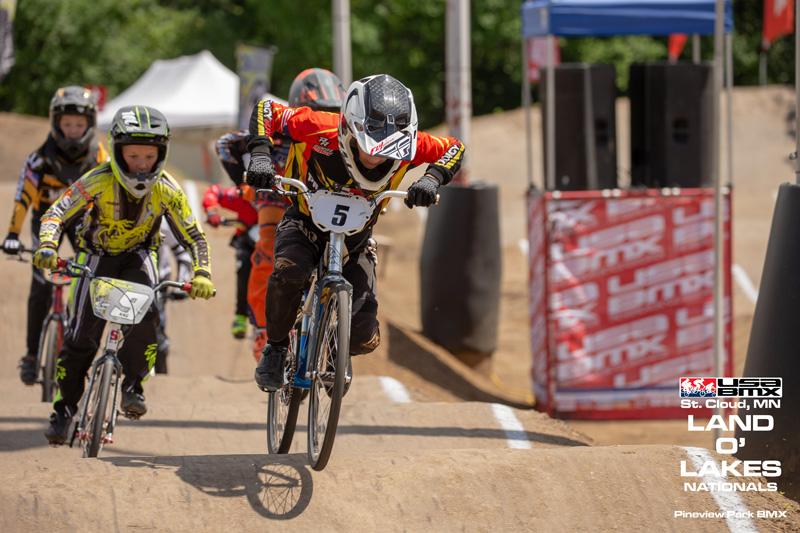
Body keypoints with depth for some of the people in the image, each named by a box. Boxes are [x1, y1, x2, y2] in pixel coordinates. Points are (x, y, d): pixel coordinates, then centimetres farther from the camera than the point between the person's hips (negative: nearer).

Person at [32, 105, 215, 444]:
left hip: (138, 256, 1)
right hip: (99, 254, -1)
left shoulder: (167, 190, -23)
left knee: (145, 315, -28)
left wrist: (202, 273, -34)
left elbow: (193, 237, -18)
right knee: (82, 335, -10)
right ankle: (64, 409, 5)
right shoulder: (98, 182, -28)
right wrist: (47, 246, -49)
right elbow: (56, 214, -30)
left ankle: (133, 386, -11)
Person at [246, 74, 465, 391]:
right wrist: (260, 154, -35)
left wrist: (432, 178, -30)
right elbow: (266, 109, -19)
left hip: (355, 237, 2)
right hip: (306, 223, -2)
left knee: (365, 339, -9)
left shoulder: (405, 144, -27)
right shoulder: (320, 130, -32)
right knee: (289, 273, -37)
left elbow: (454, 148, -11)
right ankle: (276, 348, -10)